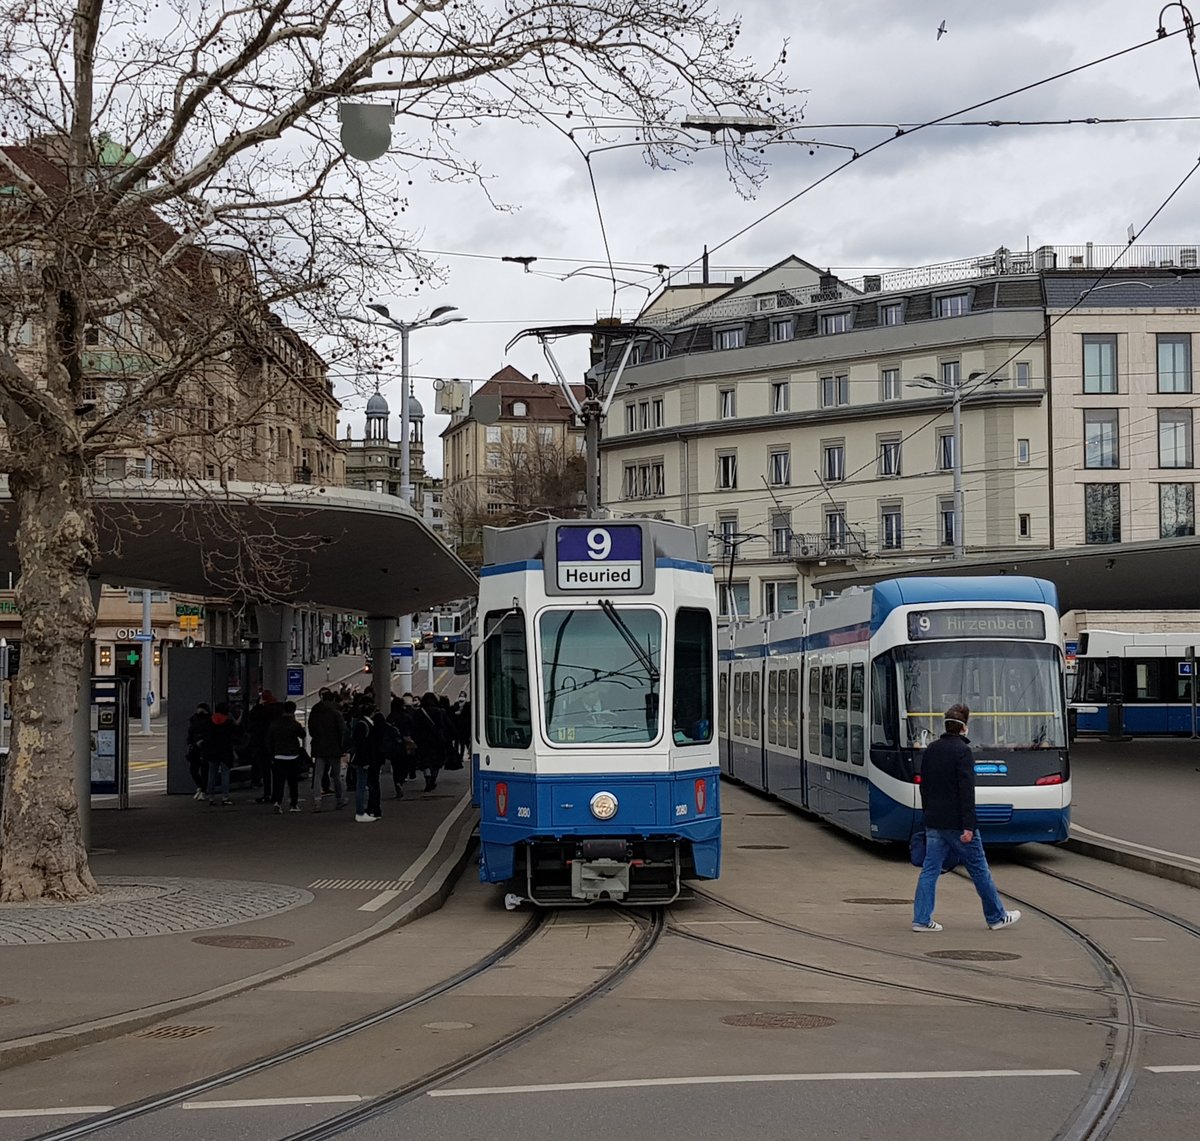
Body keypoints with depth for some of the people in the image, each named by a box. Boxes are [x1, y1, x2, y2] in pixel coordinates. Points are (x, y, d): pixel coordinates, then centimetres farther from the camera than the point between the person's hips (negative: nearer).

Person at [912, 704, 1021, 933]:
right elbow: (966, 791, -19)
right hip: (956, 823, -7)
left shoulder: (931, 750, 11)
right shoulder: (962, 751, -14)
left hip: (933, 822, 7)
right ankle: (997, 917, 15)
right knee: (979, 869, 5)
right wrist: (968, 826, -21)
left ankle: (921, 919, 1)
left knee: (930, 869, 6)